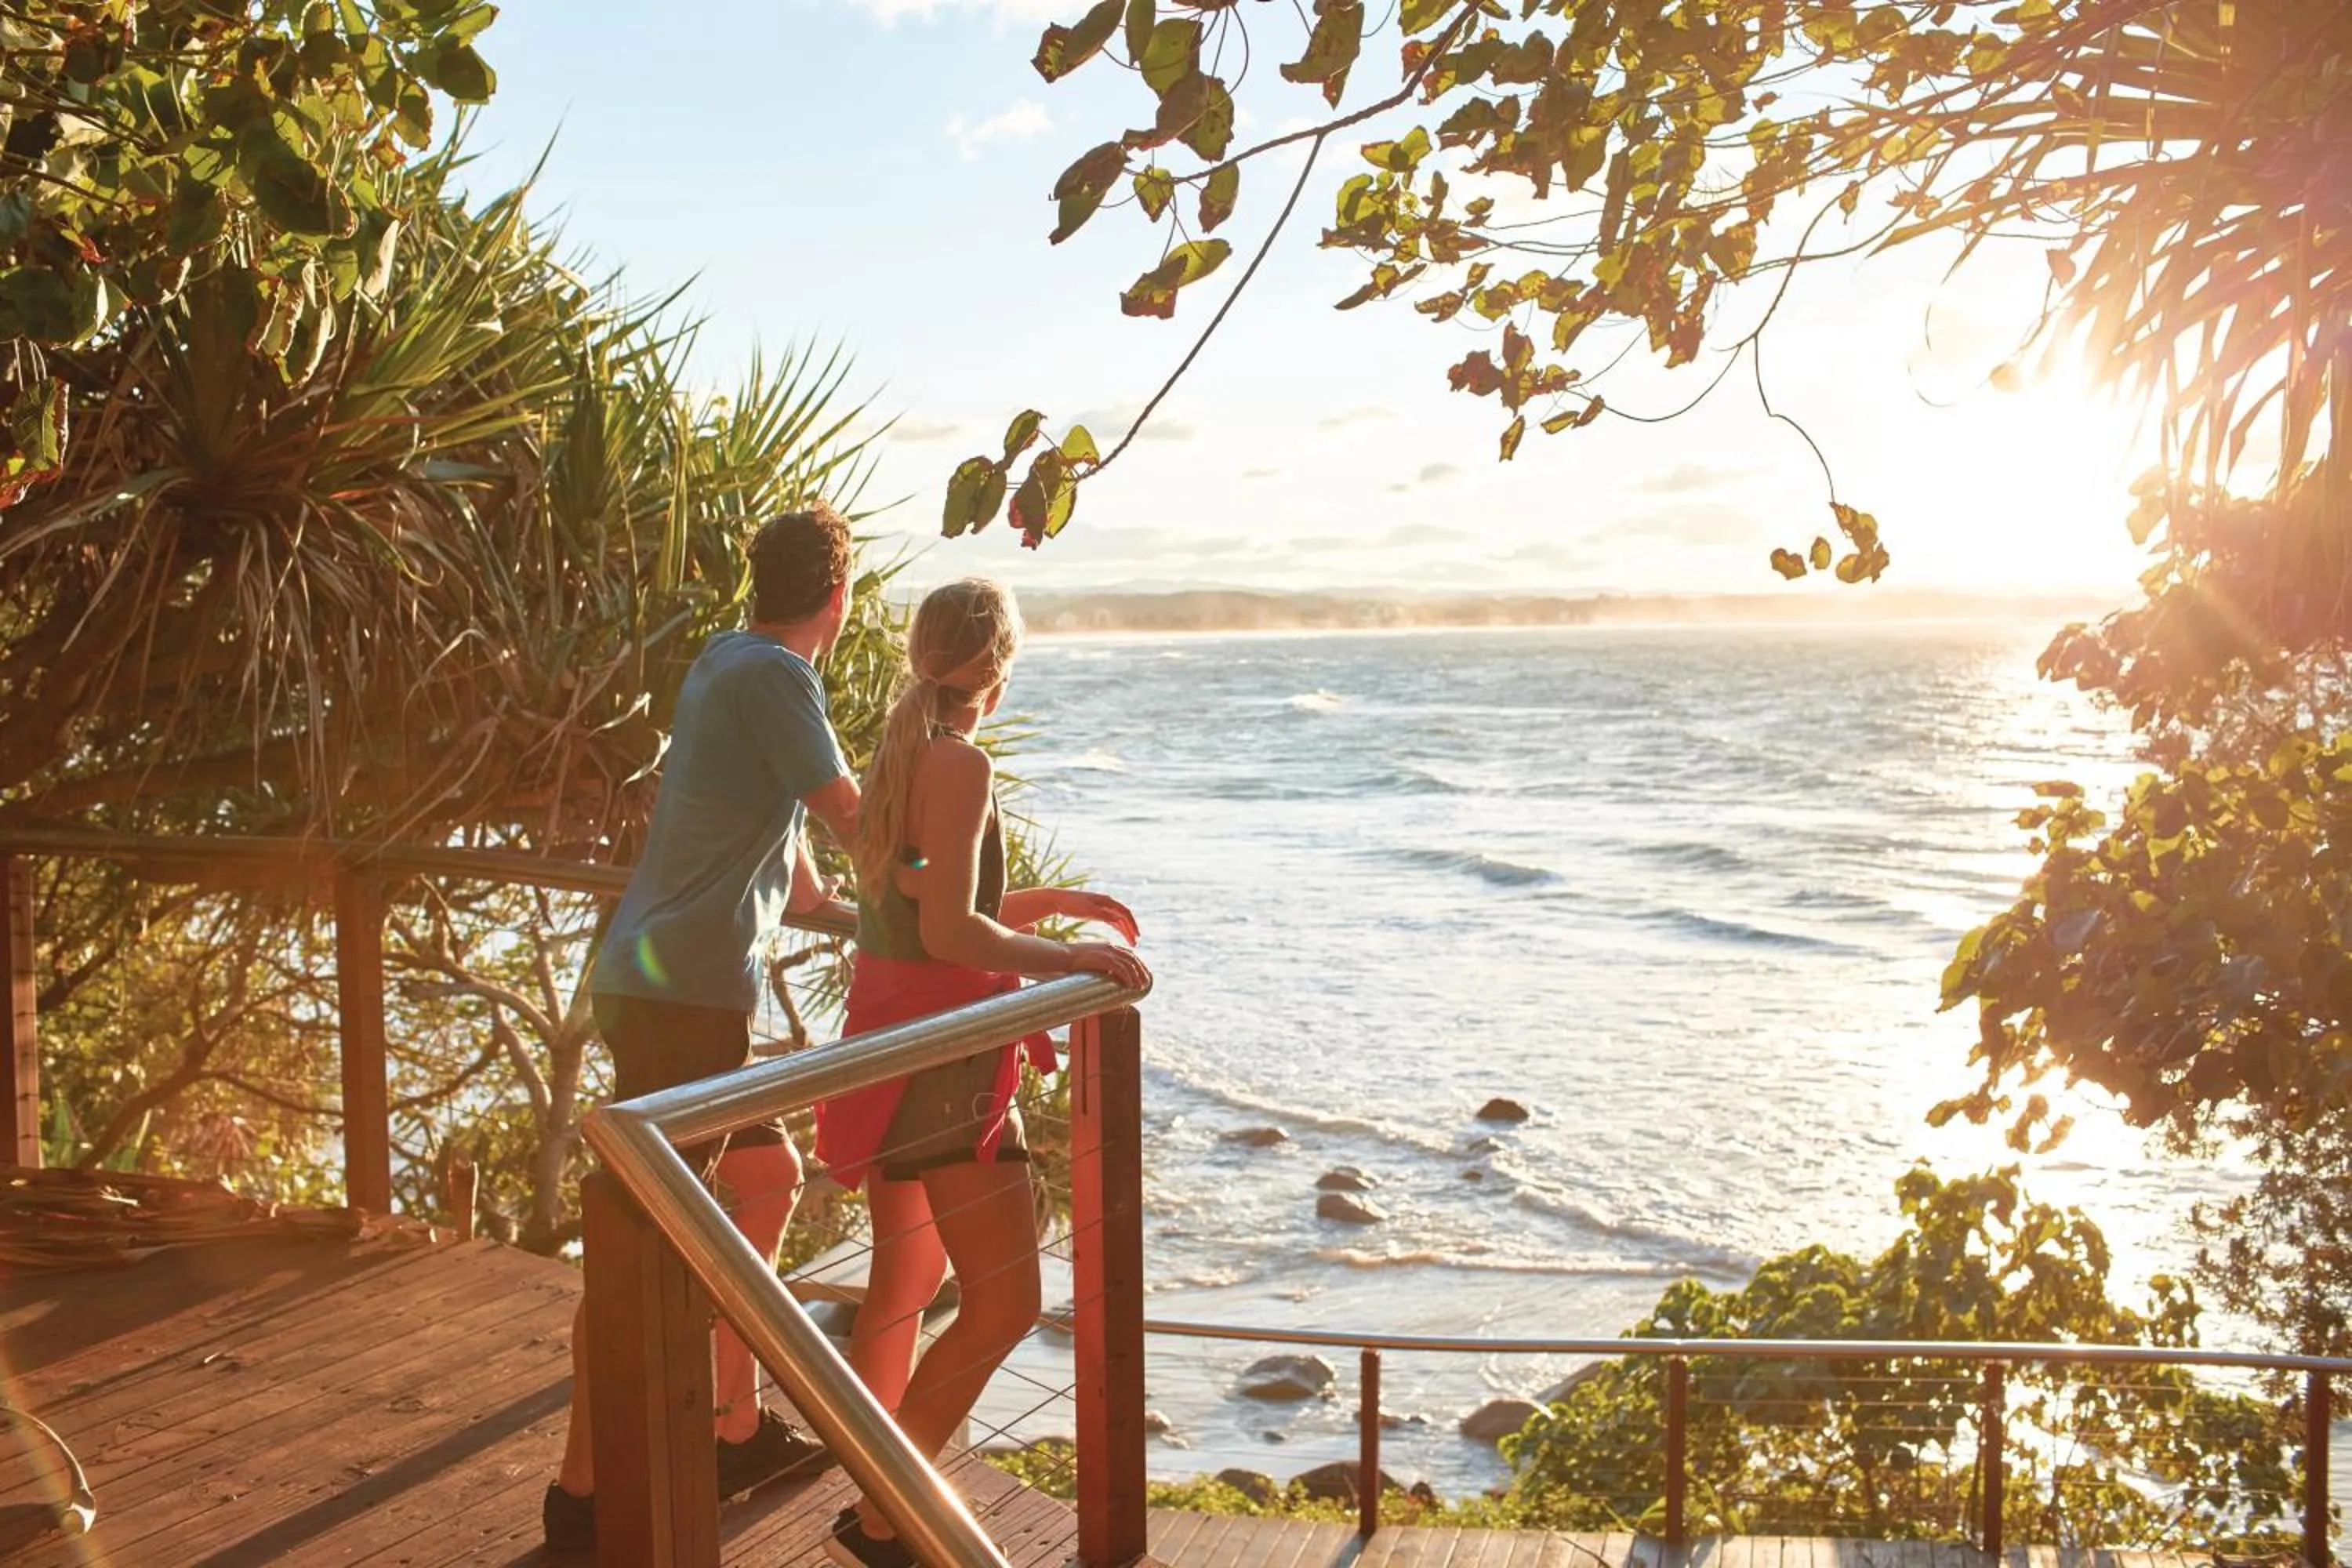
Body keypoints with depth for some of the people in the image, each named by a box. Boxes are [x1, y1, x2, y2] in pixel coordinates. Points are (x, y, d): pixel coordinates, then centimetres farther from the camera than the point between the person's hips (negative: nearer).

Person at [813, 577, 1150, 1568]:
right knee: (1004, 1303, -4)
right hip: (945, 1056, -10)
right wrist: (1071, 958, -12)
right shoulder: (961, 765, -16)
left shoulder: (898, 753, 12)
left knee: (903, 1284, 20)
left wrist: (1043, 903, 23)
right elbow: (952, 936, -22)